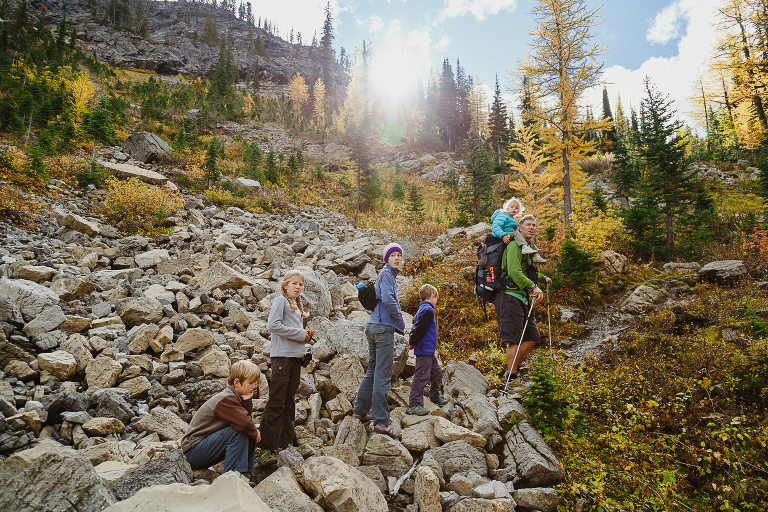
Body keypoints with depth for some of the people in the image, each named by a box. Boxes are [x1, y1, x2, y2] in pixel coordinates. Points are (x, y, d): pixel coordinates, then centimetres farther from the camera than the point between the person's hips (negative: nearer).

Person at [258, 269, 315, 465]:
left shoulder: (297, 306, 20)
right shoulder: (281, 301, -3)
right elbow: (273, 325, -16)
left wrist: (307, 334, 4)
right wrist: (300, 334, -13)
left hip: (296, 357, 8)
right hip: (282, 355, -8)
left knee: (289, 403, 11)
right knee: (276, 403, -7)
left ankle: (284, 445, 19)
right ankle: (265, 449, -2)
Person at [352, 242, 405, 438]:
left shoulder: (389, 275, 22)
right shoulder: (386, 273, -7)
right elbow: (388, 299, -22)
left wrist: (397, 322, 14)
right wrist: (400, 321, -10)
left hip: (374, 327, 10)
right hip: (383, 328, -10)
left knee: (373, 371, 18)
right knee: (383, 374, -9)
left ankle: (360, 410, 27)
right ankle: (381, 421, -7)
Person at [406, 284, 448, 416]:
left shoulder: (422, 310, 16)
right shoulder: (428, 310, -17)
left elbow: (416, 326, 19)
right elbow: (419, 329, -22)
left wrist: (412, 341, 10)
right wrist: (412, 343, -11)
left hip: (429, 351, 11)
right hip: (424, 350, -11)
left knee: (436, 372, 21)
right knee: (421, 376, -7)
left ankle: (435, 397, 38)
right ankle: (414, 405, -2)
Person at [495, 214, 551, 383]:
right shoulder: (515, 246, -8)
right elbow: (514, 272, -22)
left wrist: (543, 278, 47)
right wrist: (533, 286, -28)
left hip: (523, 298, 10)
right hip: (510, 296, -10)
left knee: (532, 338, 10)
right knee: (515, 341, -12)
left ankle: (511, 371, 17)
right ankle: (511, 377, -5)